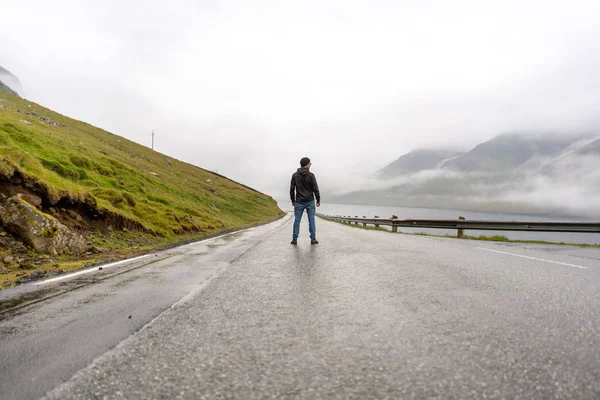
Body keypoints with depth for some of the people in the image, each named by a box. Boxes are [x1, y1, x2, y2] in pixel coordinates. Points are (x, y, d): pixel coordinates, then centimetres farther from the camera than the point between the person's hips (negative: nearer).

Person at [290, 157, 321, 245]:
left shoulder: (295, 175, 0)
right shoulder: (311, 175, -7)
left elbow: (292, 189, 2)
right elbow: (315, 189, -7)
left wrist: (293, 200, 12)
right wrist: (318, 200, 3)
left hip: (299, 202, 2)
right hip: (310, 201, -2)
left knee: (297, 220, 5)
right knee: (311, 220, 4)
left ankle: (295, 239, 5)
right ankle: (313, 239, 4)